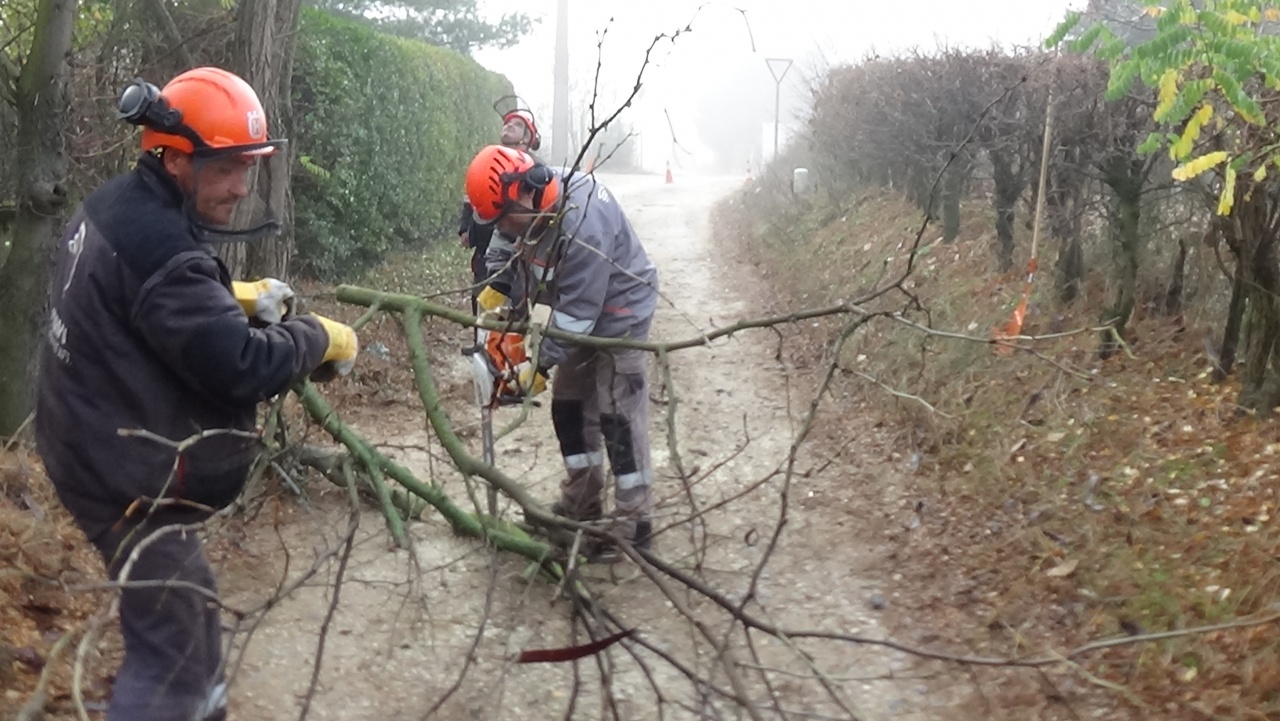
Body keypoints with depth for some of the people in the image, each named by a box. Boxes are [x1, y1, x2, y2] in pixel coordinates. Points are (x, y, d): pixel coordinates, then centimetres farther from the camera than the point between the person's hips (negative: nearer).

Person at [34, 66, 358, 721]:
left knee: (190, 604, 27)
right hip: (131, 478, -11)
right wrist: (319, 339, -13)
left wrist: (237, 296, 6)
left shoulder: (112, 207, 4)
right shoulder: (159, 246, -28)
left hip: (95, 447, 11)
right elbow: (240, 366, -30)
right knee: (169, 656, -1)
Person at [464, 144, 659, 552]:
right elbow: (505, 244, 13)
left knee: (618, 417, -8)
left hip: (618, 316, -9)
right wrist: (496, 289, -2)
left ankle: (634, 522, 0)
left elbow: (578, 313, -30)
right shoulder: (530, 201, -9)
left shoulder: (583, 225, -35)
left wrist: (540, 365, -23)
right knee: (568, 408, 13)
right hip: (581, 315, 9)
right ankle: (581, 504, 25)